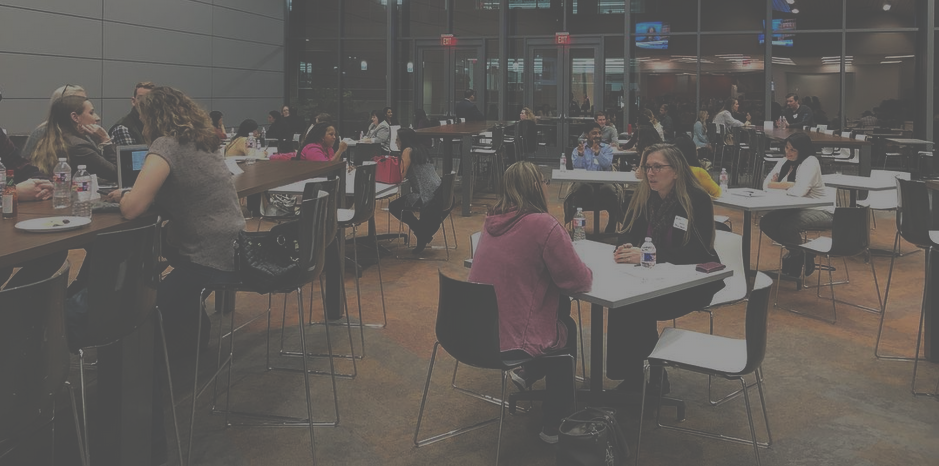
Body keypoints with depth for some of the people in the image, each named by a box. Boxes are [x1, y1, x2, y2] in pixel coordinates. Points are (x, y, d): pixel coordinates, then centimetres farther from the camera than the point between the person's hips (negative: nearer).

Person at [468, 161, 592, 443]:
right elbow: (580, 281, -11)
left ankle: (528, 374, 34)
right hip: (513, 341, -7)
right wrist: (585, 272, 10)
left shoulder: (492, 221, 4)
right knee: (567, 328, 25)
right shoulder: (542, 224, -19)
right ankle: (554, 425, 34)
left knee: (560, 306, 25)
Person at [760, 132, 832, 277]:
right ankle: (795, 251, 12)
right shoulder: (784, 162, 5)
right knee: (766, 222, -6)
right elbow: (767, 184, -2)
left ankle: (804, 255, 0)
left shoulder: (810, 162, -18)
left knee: (786, 226, -30)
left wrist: (780, 186, -14)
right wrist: (789, 185, -18)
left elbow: (799, 191, -31)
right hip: (796, 209, 8)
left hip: (820, 211, -8)